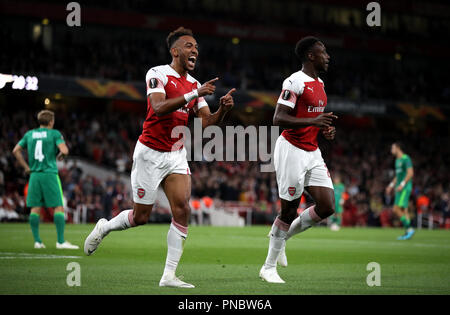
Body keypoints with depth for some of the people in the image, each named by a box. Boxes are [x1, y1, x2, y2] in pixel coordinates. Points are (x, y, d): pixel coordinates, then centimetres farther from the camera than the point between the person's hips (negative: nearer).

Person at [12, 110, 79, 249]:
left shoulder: (29, 134, 12)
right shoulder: (54, 133, -2)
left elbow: (16, 151, 11)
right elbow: (64, 150, -13)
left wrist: (26, 167, 15)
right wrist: (60, 156, 9)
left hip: (34, 175, 5)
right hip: (50, 174, -4)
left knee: (35, 208, 7)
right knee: (59, 207, -3)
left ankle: (37, 240, 5)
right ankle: (61, 241, -9)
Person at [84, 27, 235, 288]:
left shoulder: (194, 85, 10)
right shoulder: (157, 75, -11)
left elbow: (207, 122, 6)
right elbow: (159, 108, -28)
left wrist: (222, 110, -15)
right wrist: (194, 95, -34)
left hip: (177, 155, 6)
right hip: (151, 154, -6)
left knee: (183, 211, -10)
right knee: (141, 216, 1)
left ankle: (169, 276, -6)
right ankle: (104, 228, 32)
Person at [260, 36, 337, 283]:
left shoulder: (319, 84, 15)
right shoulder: (295, 82, -14)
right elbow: (278, 118, -21)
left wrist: (325, 130, 8)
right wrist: (313, 121, -30)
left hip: (312, 153, 8)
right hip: (292, 150, -8)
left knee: (327, 206, -2)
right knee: (289, 209, -3)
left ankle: (282, 237, 18)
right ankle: (268, 267, 11)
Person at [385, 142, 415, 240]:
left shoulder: (406, 159, -10)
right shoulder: (397, 160, 18)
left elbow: (410, 173, -18)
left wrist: (402, 184, -23)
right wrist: (391, 185, 23)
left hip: (405, 187, -9)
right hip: (400, 188, 9)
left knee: (397, 209, -16)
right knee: (403, 210, 6)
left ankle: (409, 229, -12)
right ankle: (407, 232, 7)